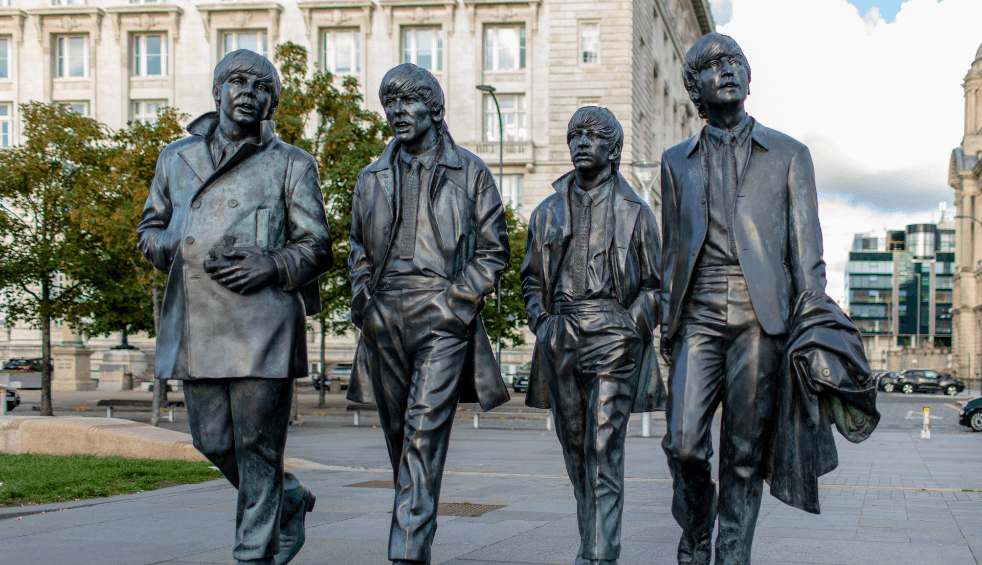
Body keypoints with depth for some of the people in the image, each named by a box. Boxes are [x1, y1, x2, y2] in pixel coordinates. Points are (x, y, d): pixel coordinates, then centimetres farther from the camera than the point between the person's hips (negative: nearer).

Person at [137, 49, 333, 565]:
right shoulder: (176, 158, 17)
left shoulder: (291, 165, 7)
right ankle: (288, 502, 33)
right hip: (195, 325, 4)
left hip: (261, 325, -4)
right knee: (213, 440, 9)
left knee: (257, 444, -4)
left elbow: (317, 247, 7)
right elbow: (150, 228, 24)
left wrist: (272, 265, -13)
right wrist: (174, 249, 1)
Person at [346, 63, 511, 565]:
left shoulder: (469, 172, 7)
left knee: (425, 431, -14)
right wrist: (362, 298, 6)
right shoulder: (373, 178, 17)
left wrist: (458, 300, -7)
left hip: (442, 319, -4)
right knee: (398, 434, 11)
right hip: (384, 322, 5)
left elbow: (493, 248, 5)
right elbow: (359, 250, 23)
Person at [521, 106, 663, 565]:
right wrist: (541, 322, 5)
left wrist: (630, 328, -6)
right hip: (560, 340, 4)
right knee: (574, 447, 9)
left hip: (612, 336, -4)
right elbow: (531, 278, 21)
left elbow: (656, 283, 7)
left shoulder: (634, 211, 6)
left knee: (604, 449, -11)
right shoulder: (548, 211, 15)